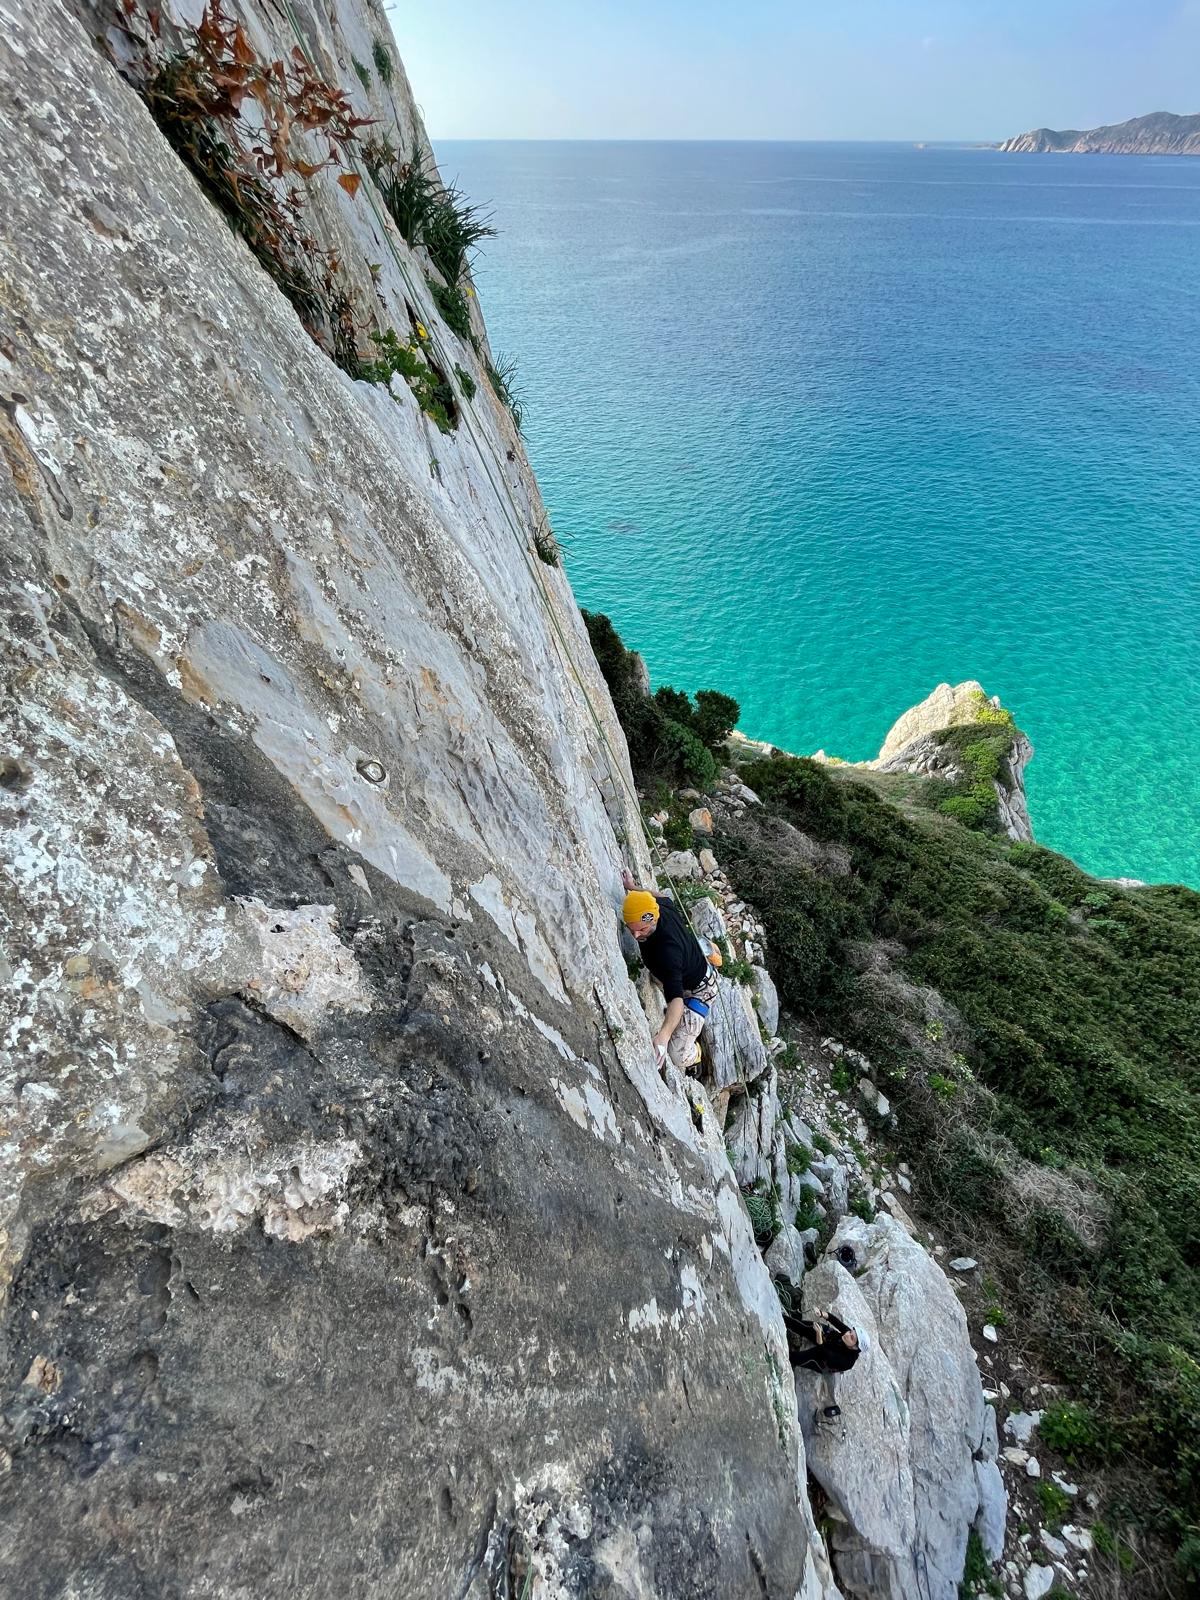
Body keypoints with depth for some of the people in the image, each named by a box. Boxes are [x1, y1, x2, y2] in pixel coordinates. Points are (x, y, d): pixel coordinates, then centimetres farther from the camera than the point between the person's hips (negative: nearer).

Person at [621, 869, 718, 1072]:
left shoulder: (666, 951, -46)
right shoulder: (662, 906, -25)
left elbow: (676, 999, -54)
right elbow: (664, 897, 1)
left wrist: (663, 1036, -67)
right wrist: (633, 888, 8)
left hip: (698, 991, -8)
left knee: (678, 1055, -12)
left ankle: (693, 1057, 25)